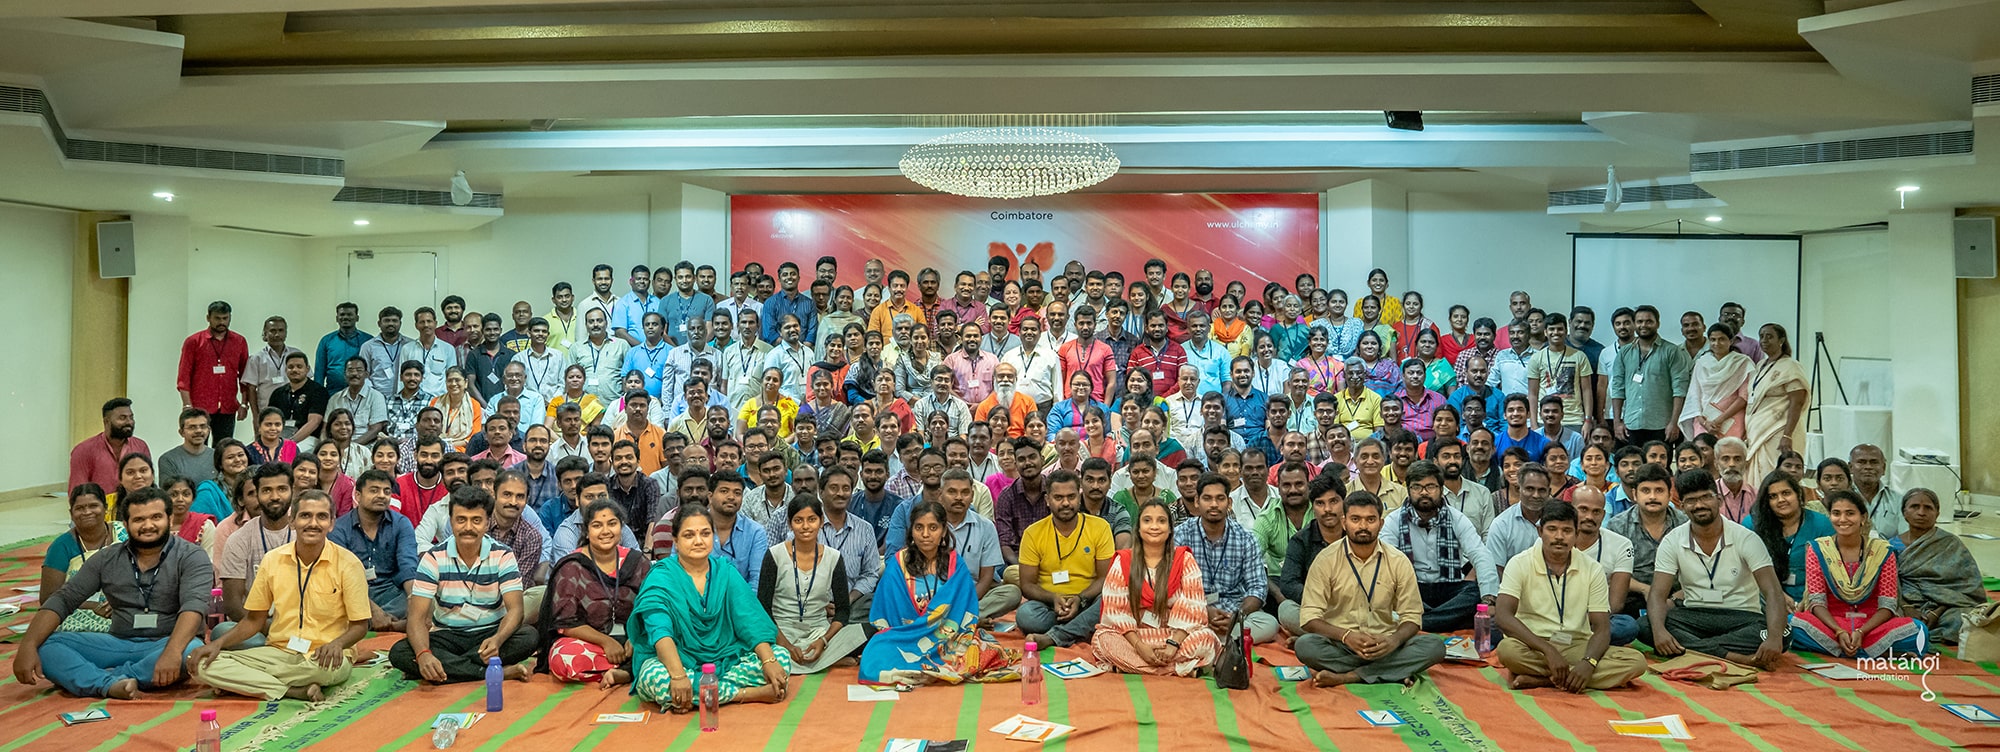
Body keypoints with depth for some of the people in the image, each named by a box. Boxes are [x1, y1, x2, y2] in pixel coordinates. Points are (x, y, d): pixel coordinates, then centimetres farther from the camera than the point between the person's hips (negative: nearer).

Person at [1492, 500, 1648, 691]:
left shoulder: (1592, 570, 4)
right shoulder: (1520, 564, -3)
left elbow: (1601, 628, -1)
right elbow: (1502, 616, -16)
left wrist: (1588, 662, -22)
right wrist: (1548, 651, -26)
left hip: (1578, 646, 4)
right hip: (1534, 646, -3)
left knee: (1636, 662, -22)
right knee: (1508, 649, -36)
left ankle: (1540, 679, -25)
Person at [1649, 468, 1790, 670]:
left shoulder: (1746, 538, -5)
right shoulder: (1673, 541, -1)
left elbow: (1773, 592, -15)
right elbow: (1658, 594, -7)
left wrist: (1775, 638, -34)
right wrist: (1659, 630, -30)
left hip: (1741, 617, -1)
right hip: (1694, 617, 1)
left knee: (1774, 635, -35)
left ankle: (1689, 647, -28)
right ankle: (1740, 658, -32)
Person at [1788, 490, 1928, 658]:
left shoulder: (1882, 551, 2)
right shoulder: (1818, 550, 1)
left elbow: (1887, 605, -3)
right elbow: (1816, 601, -4)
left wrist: (1861, 632, -19)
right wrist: (1839, 632, -21)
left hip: (1871, 625, 0)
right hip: (1831, 623, 0)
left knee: (1919, 630, -28)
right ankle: (1882, 652, -25)